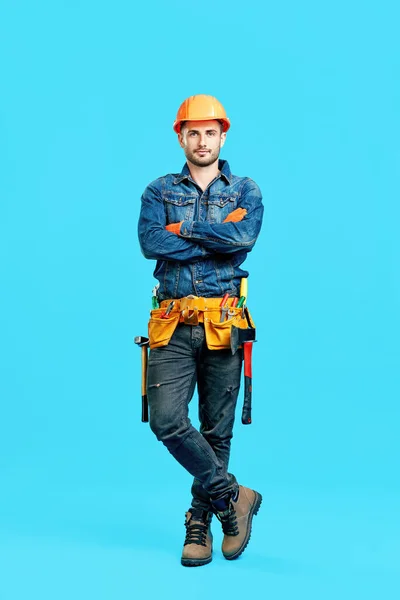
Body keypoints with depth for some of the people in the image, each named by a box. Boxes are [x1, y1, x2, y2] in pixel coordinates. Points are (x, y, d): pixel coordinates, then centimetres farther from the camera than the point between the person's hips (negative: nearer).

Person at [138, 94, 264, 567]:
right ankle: (233, 496, 3)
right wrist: (219, 239, -9)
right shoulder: (159, 191, 11)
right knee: (166, 420, -14)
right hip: (174, 324, 1)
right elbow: (150, 242, -9)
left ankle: (200, 522, 20)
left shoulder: (245, 191, 10)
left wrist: (184, 231, -7)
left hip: (222, 324, 0)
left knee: (216, 430, 4)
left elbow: (244, 238, -12)